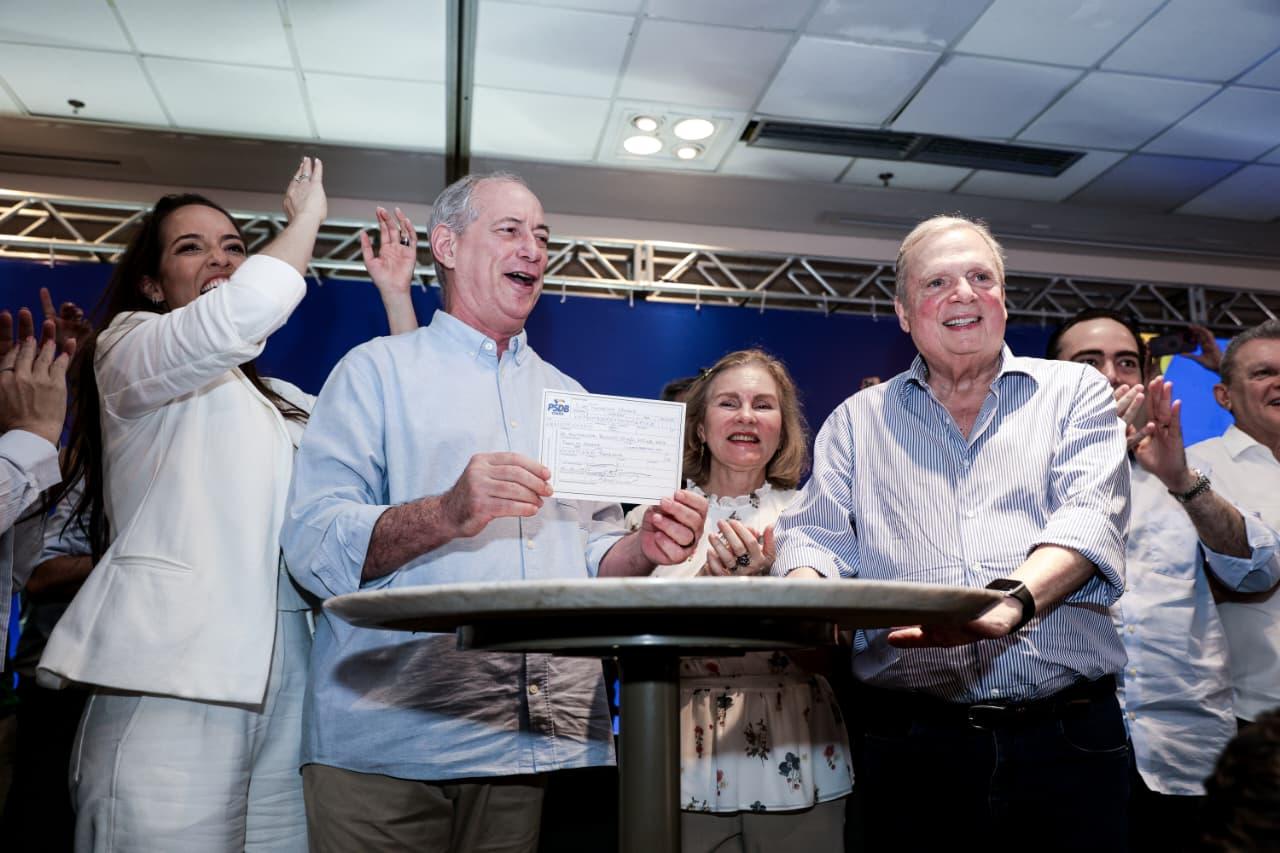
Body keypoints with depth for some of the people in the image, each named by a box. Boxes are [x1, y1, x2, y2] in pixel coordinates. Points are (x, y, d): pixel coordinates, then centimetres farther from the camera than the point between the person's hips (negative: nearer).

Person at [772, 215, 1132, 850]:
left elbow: (1090, 517, -7)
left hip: (1068, 740, 0)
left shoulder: (1074, 390, 8)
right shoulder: (857, 420, 13)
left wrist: (1010, 602, -28)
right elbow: (816, 536, 5)